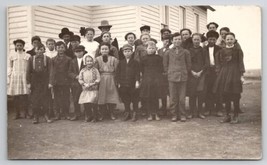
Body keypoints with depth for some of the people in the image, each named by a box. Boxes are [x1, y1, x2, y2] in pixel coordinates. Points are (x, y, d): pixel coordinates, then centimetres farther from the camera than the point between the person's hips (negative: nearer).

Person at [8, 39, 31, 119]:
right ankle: (17, 113, 8)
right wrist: (8, 77, 5)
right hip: (14, 77, 1)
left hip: (24, 76, -1)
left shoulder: (27, 56, 8)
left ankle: (26, 113, 3)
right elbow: (9, 67, 12)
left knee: (24, 95, -5)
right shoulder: (12, 55, 11)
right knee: (15, 96, 0)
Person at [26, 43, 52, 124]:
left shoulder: (47, 59, 4)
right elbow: (28, 71, 6)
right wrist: (28, 82, 0)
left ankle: (47, 116, 9)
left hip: (44, 81, -1)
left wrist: (50, 82, -5)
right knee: (35, 99, 1)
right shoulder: (31, 59, 6)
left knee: (45, 99, 0)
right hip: (34, 82, 1)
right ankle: (35, 117, 9)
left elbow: (49, 71, 2)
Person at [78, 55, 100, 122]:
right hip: (85, 90, 3)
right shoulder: (82, 71, 7)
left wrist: (92, 84, -14)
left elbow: (98, 79, -3)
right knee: (86, 104, 3)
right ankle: (87, 117, 15)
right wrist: (85, 84, -10)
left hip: (94, 90, -2)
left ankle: (94, 117, 6)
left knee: (93, 104, -6)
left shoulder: (95, 70, 1)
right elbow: (80, 79, 6)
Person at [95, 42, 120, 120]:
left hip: (111, 80, 0)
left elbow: (116, 70, 0)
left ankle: (111, 113, 12)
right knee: (101, 97, 0)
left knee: (112, 96, -1)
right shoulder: (97, 59, 6)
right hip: (101, 80, 0)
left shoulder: (113, 59, 4)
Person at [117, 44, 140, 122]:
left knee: (134, 99, 3)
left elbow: (137, 73, -2)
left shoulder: (135, 62, 2)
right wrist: (119, 82, 2)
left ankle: (134, 114, 14)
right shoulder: (121, 63, 9)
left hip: (133, 84, -2)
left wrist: (137, 81, -11)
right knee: (125, 100, 9)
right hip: (123, 84, 2)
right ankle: (127, 112, 23)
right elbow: (118, 73, 8)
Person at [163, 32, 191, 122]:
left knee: (182, 98, 2)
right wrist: (168, 73, 5)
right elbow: (165, 64, 11)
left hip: (183, 77, 0)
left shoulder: (185, 52, 4)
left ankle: (182, 115, 13)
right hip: (172, 77, 0)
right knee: (173, 98, 3)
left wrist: (186, 73, 6)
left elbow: (188, 64, 10)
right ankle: (174, 114, 14)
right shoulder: (168, 52, 4)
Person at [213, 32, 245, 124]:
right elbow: (218, 63, 10)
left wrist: (241, 75, -7)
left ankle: (235, 116, 10)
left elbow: (241, 62, -1)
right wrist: (219, 74, 1)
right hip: (224, 74, 3)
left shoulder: (238, 50, 2)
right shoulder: (222, 51, 9)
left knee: (235, 96, -1)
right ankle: (227, 116, 16)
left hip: (234, 73, -3)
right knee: (225, 96, 6)